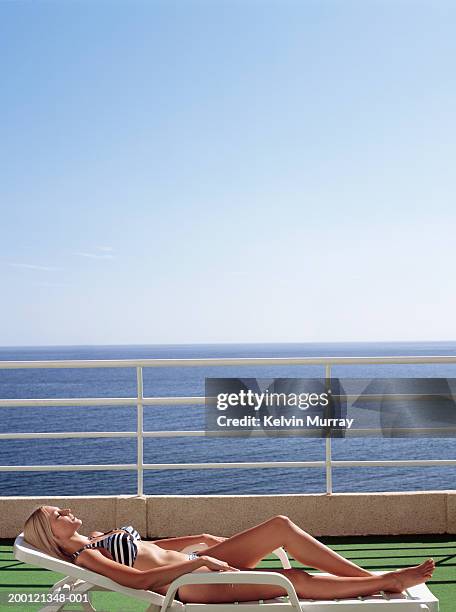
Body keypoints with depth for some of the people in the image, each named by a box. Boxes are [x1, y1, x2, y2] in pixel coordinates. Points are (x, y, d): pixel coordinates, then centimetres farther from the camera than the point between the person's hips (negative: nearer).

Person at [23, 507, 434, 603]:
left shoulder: (97, 537, 18)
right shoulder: (84, 557, -9)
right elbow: (138, 579, -21)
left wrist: (201, 539, 17)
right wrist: (197, 562, -24)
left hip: (196, 563, 9)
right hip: (192, 585, -9)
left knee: (282, 526, -8)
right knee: (295, 580, -20)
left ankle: (371, 575, -4)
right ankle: (387, 582, -9)